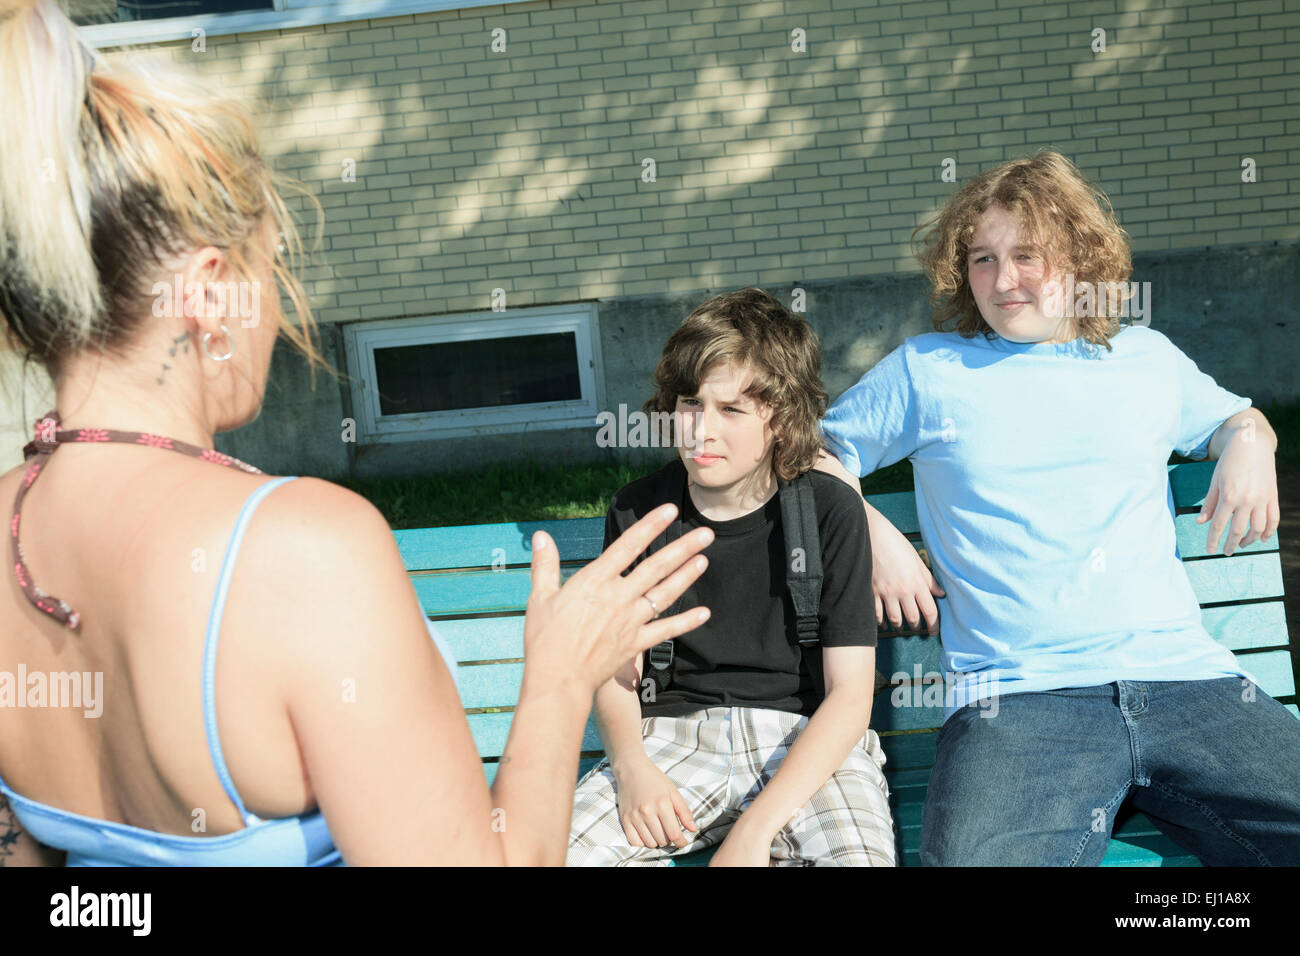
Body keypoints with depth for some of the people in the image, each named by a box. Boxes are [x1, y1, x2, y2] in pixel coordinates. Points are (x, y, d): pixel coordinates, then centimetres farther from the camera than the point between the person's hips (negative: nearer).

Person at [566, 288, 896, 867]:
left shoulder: (831, 512, -5)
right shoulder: (636, 512, 3)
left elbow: (850, 697, -9)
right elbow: (617, 674, 8)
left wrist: (755, 828, -19)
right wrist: (631, 765, -15)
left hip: (805, 736, -1)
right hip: (674, 733, 2)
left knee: (858, 855, -32)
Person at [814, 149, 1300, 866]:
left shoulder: (1149, 359, 22)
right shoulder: (926, 369, 14)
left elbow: (1229, 416, 40)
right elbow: (818, 450, 18)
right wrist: (875, 537, 3)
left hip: (1183, 675, 4)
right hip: (1017, 697, -3)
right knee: (974, 859, -31)